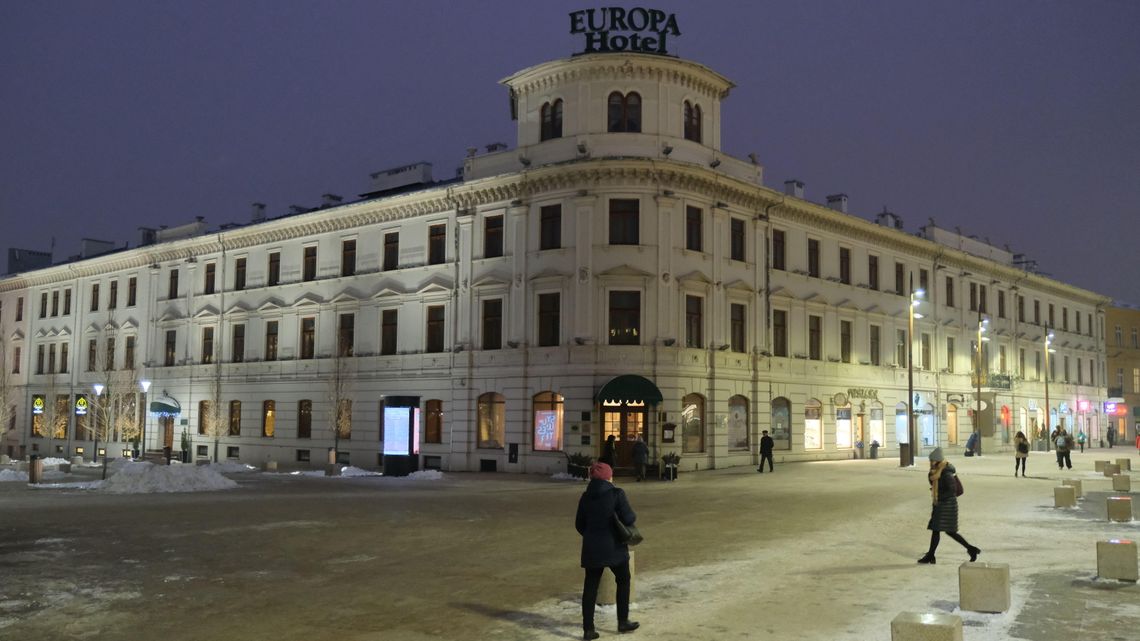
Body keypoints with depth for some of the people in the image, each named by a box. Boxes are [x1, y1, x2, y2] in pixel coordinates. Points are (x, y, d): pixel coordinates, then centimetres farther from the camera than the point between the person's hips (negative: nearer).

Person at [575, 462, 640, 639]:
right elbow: (629, 518, -17)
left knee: (590, 586, 7)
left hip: (592, 548, 4)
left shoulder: (586, 496, 3)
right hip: (614, 547, -4)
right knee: (623, 581, 18)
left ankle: (588, 629, 5)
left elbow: (579, 524, 8)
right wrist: (633, 516, 6)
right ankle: (623, 622, 25)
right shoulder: (616, 493, -13)